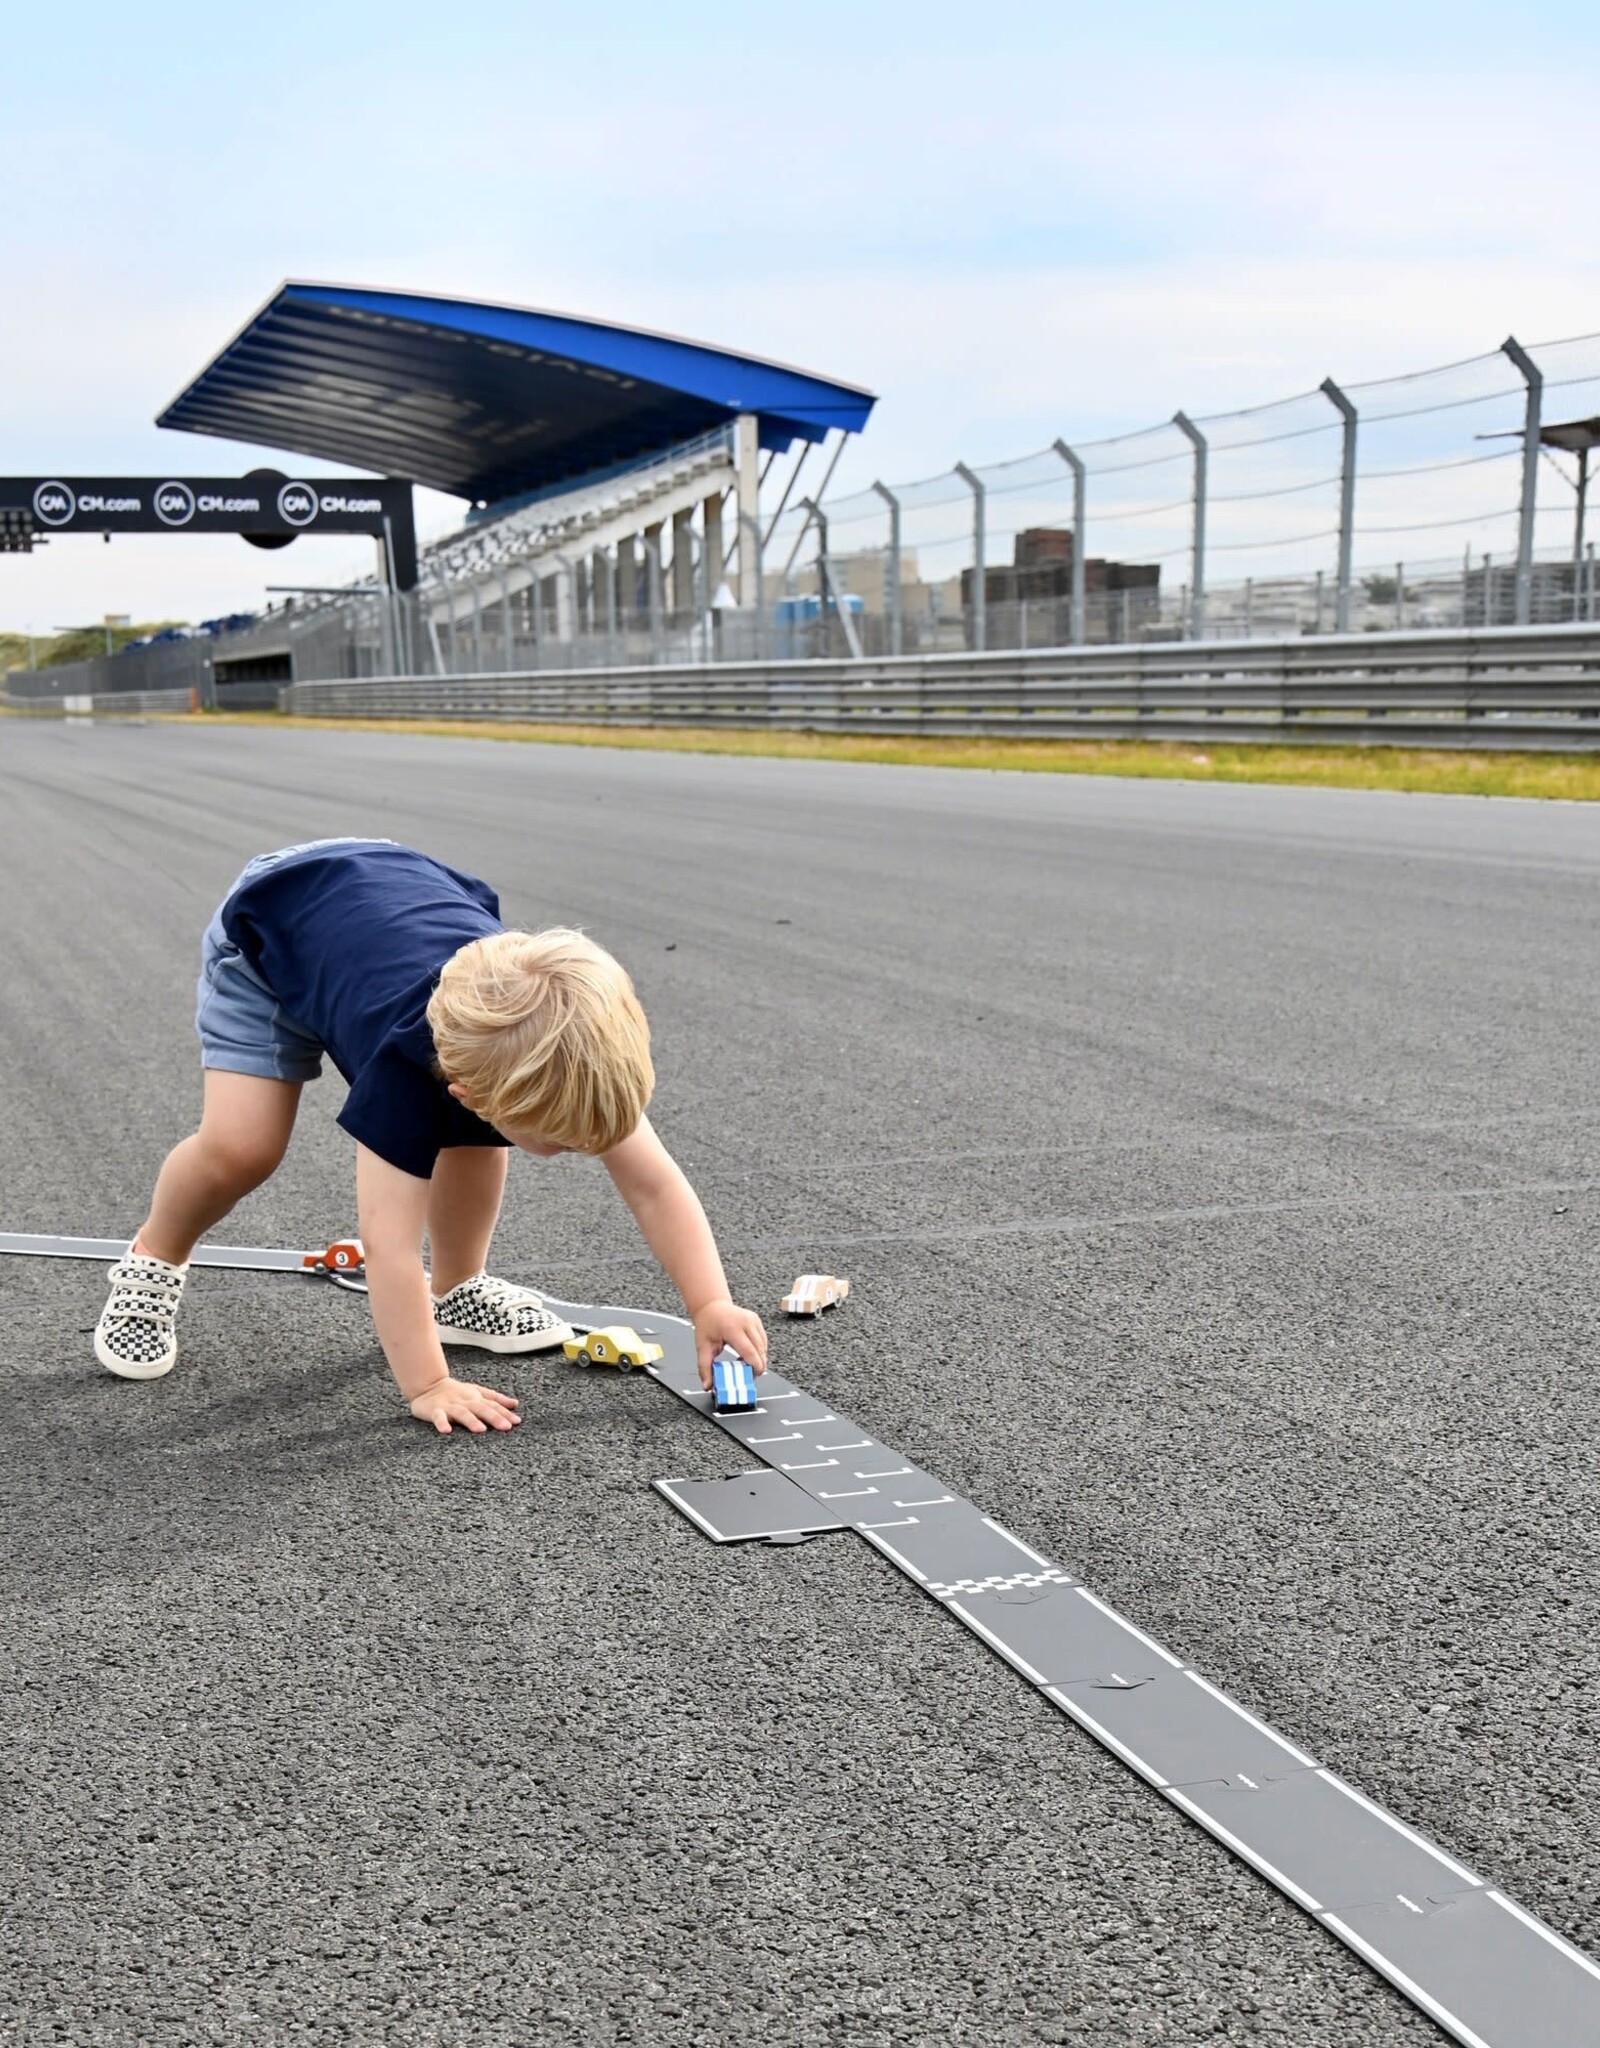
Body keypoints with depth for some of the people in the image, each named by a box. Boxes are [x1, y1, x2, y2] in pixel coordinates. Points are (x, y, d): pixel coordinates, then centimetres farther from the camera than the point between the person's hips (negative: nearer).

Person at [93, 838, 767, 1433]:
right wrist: (428, 1386, -43)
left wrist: (711, 1304, -31)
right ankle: (152, 1264, 11)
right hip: (269, 926, -4)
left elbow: (655, 1183, -24)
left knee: (474, 1134, -10)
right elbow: (388, 1241, -43)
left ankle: (457, 1289, 13)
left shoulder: (578, 1048, -30)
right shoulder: (405, 1066, -44)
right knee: (240, 1148, -18)